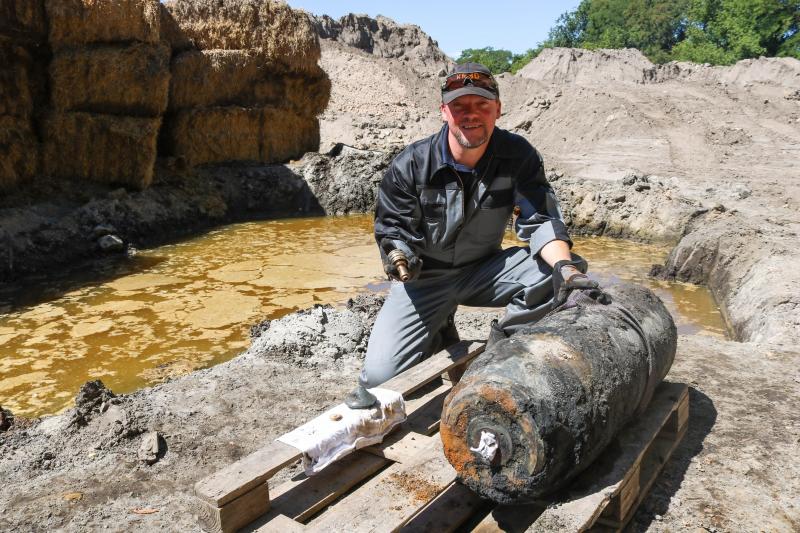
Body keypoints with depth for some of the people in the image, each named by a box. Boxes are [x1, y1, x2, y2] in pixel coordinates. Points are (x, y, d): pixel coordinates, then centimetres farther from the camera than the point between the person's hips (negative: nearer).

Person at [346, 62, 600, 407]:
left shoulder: (519, 156, -10)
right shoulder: (410, 165, -15)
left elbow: (539, 220, -16)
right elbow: (391, 228, -8)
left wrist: (563, 264, -38)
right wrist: (399, 256, -33)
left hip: (484, 270, 2)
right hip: (425, 278, -1)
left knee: (553, 274, -27)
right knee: (380, 374, -16)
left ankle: (502, 343, 0)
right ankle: (440, 336, 18)